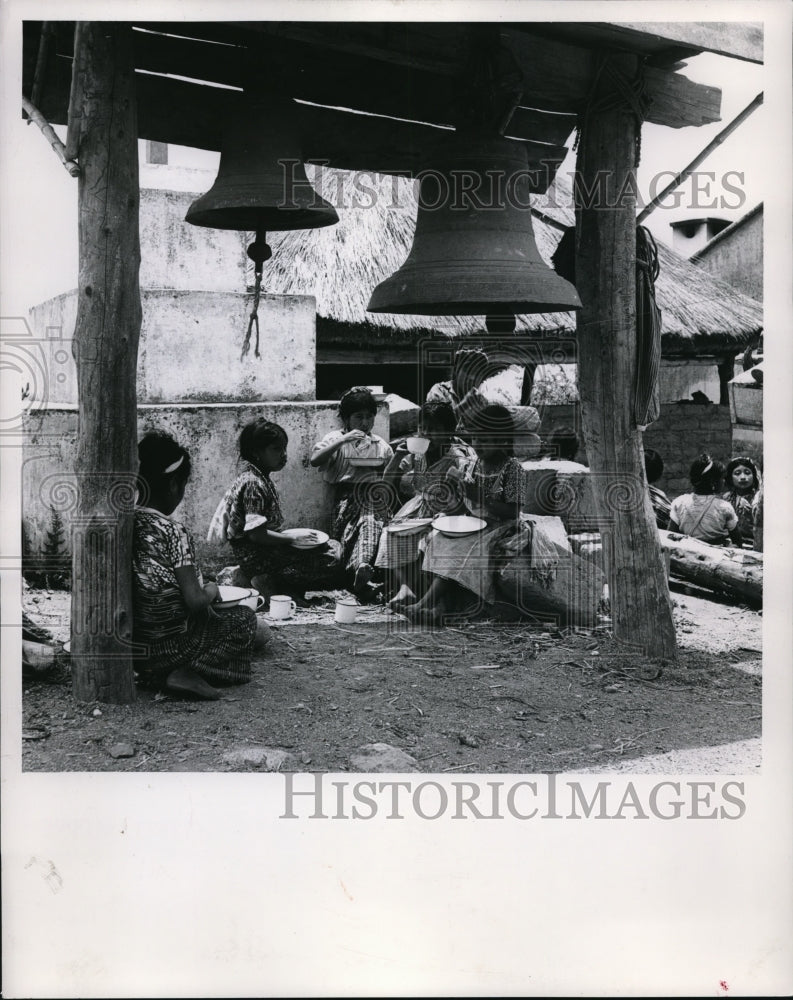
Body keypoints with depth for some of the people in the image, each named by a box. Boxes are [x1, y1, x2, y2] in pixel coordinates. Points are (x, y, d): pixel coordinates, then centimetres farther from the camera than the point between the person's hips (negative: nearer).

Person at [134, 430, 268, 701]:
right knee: (245, 618, 14)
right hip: (172, 646, -8)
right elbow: (194, 601, -23)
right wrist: (211, 591, -2)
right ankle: (187, 672, -3)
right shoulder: (173, 532, -21)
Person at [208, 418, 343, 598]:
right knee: (331, 562, -16)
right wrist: (293, 539, -16)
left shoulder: (262, 478, 13)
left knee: (334, 547, 10)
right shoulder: (252, 483, -18)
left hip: (269, 550, 10)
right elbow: (256, 533, -24)